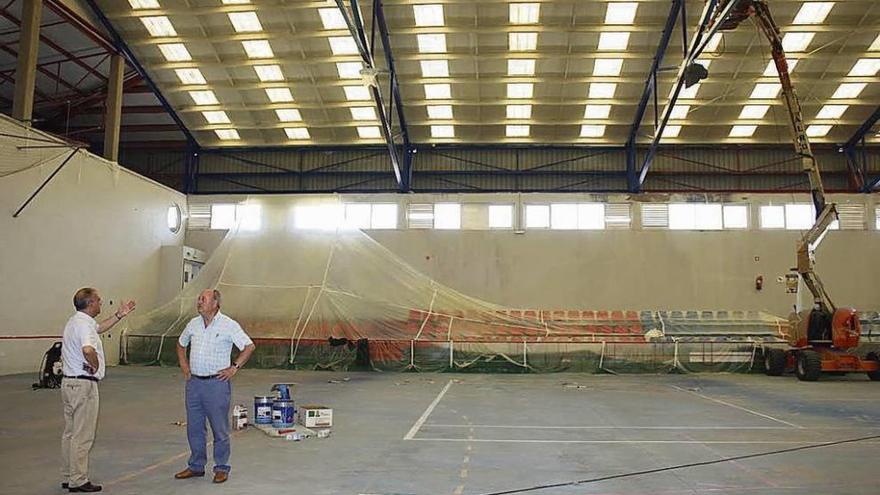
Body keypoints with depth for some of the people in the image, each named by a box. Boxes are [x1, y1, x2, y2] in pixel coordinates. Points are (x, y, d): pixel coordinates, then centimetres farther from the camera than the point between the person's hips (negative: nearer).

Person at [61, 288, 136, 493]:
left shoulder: (75, 321, 13)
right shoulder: (83, 324, -19)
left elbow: (99, 327, 32)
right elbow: (88, 350, -37)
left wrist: (119, 315, 28)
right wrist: (95, 366, -20)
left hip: (69, 382, 10)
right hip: (84, 384, -10)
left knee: (70, 433, 16)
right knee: (83, 436, -2)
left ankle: (67, 477, 25)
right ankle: (78, 481, 4)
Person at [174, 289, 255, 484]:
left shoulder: (229, 325, -9)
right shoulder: (193, 323, 8)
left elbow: (249, 346, -8)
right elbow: (181, 344, 26)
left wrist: (234, 368, -10)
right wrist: (183, 365, 14)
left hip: (217, 383, -5)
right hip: (194, 382, 6)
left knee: (220, 428, 2)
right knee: (194, 427, 13)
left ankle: (221, 468, 14)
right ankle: (196, 466, 27)